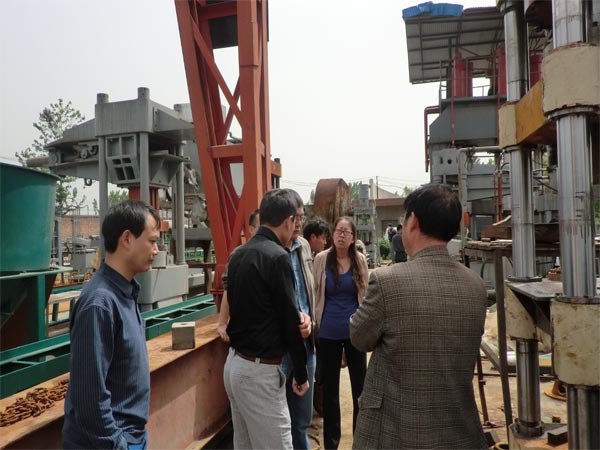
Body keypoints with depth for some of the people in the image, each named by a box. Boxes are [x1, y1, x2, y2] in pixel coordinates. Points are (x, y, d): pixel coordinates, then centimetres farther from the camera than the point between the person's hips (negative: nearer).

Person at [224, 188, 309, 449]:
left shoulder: (238, 254, 7)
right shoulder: (277, 257, -18)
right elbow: (290, 321, -15)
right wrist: (301, 373, -4)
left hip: (234, 361, 9)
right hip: (259, 369, -9)